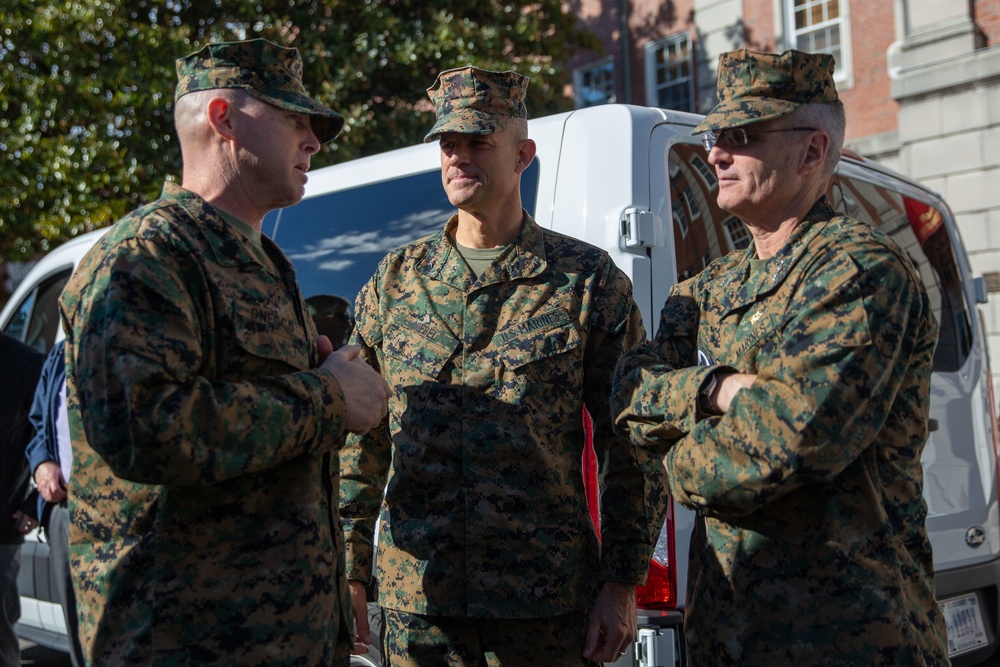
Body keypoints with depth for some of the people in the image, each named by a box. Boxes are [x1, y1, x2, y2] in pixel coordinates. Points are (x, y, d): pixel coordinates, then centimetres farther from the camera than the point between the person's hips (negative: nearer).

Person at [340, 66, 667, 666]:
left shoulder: (588, 279, -1)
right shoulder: (396, 279, 7)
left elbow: (632, 447, -1)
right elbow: (360, 439, 10)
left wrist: (623, 583, -5)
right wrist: (348, 572, 7)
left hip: (547, 605, -2)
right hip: (415, 601, 3)